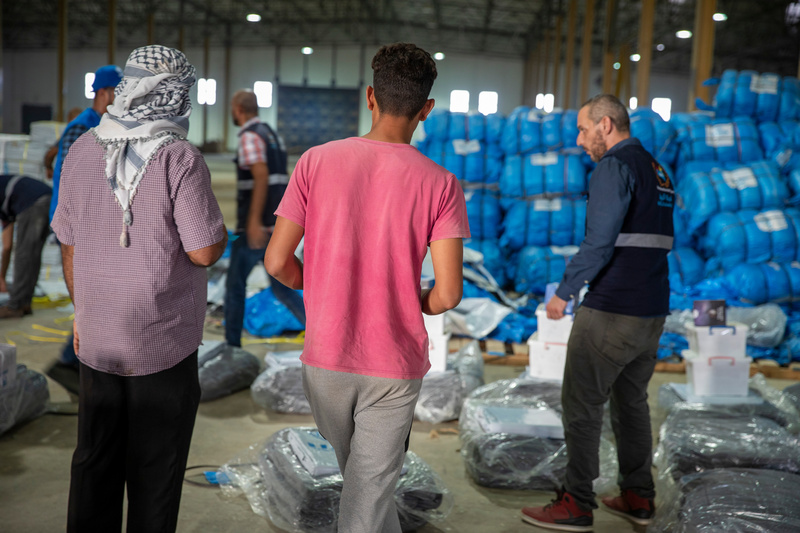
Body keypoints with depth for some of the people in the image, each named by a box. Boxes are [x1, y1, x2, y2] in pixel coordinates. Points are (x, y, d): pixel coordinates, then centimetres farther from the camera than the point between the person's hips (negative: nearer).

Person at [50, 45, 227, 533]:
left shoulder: (83, 151, 1)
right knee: (156, 467, 10)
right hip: (163, 343, -5)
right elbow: (204, 252, -18)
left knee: (96, 459, 18)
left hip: (97, 339, 5)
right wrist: (221, 228, 2)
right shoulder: (181, 160, -17)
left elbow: (70, 243, 7)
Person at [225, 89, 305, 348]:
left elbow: (261, 176, -24)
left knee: (235, 284, 7)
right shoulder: (272, 135, 18)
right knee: (281, 287, 10)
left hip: (257, 227, -8)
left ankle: (232, 345, 16)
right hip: (276, 224, 8)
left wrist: (254, 221, -28)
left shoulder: (250, 136, -10)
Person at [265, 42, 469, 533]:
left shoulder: (316, 161, -8)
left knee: (361, 474, 27)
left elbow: (277, 262, -8)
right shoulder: (440, 185, -11)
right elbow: (448, 294, -15)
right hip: (395, 365, -2)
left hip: (325, 358, 2)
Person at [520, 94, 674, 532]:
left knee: (581, 405, 1)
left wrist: (564, 291, -12)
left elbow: (599, 241, -21)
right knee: (631, 401, 18)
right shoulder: (657, 171, 16)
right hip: (652, 313, 9)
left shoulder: (615, 166, -12)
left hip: (611, 313, -9)